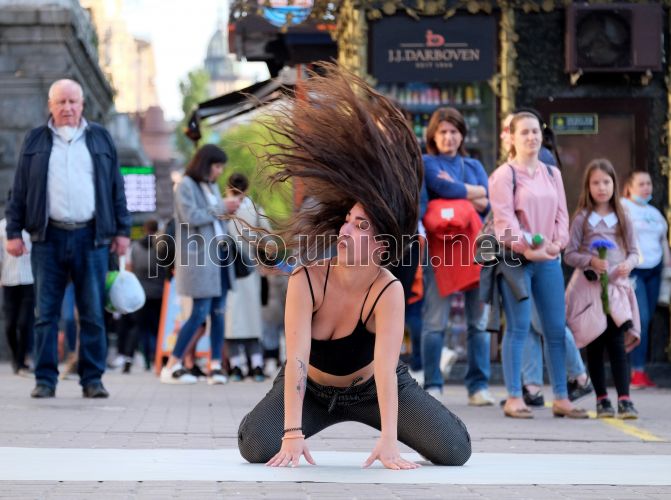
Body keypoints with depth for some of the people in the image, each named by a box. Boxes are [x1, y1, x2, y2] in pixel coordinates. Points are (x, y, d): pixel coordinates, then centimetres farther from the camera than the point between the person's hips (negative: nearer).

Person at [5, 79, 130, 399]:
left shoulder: (100, 139, 12)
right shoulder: (35, 141, 10)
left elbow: (116, 188, 12)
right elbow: (19, 191, 9)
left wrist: (122, 230, 6)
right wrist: (13, 232, 2)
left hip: (91, 237, 0)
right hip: (48, 238, 0)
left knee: (93, 313, 0)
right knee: (46, 313, 0)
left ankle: (92, 379, 4)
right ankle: (45, 380, 3)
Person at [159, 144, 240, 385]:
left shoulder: (212, 186, 17)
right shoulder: (186, 185, -5)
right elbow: (191, 217, -16)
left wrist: (230, 209, 4)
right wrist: (221, 207, -13)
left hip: (220, 254, 7)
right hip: (199, 256, -7)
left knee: (219, 311, 2)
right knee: (200, 312, -9)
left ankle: (215, 365, 3)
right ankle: (172, 366, -3)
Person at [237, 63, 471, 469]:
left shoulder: (388, 292, -30)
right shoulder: (307, 280, -28)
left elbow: (385, 368, -39)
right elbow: (297, 359, -34)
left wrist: (389, 443, -48)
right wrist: (293, 434, -42)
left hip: (371, 388, 0)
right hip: (312, 389, 1)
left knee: (455, 451, -14)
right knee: (257, 447, -24)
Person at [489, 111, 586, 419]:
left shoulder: (552, 174, 15)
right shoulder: (504, 175, -4)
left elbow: (561, 213, 12)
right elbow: (504, 218, -11)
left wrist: (557, 243, -5)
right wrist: (525, 248, -20)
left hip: (549, 258, 6)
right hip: (516, 258, -6)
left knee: (556, 329, 4)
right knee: (518, 328, -7)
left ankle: (561, 398, 9)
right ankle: (514, 398, -3)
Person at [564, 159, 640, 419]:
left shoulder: (622, 218, 9)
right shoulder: (582, 218, 3)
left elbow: (634, 251, 10)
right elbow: (569, 254, 0)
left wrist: (628, 264, -12)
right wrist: (590, 261, -18)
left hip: (616, 285, 1)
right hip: (589, 287, -1)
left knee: (617, 344, -10)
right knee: (595, 345, 4)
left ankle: (624, 400, -14)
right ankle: (602, 400, 11)